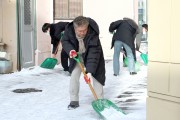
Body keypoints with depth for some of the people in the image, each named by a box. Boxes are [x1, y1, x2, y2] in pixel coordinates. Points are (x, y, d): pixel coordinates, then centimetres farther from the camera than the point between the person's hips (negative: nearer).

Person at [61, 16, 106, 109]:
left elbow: (93, 52, -39)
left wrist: (89, 71, -44)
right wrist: (70, 50, -30)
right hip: (76, 55, 2)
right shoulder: (69, 29, -28)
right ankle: (74, 101, 5)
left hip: (91, 55, -2)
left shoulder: (93, 32, -38)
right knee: (74, 75, -5)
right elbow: (65, 41, -8)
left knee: (96, 76, -6)